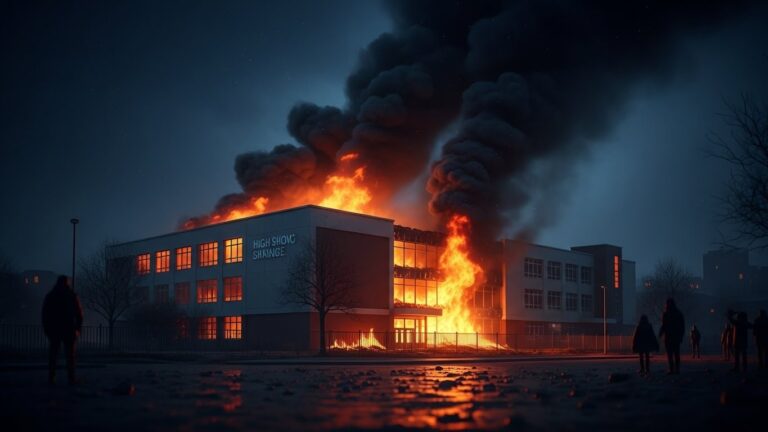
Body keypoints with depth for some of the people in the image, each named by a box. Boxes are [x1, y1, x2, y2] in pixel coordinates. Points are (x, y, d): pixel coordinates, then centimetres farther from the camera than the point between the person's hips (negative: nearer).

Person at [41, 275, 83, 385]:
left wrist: (46, 328, 9)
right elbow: (79, 314, -3)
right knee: (70, 354, 2)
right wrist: (78, 328, 4)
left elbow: (44, 314, 4)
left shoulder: (49, 296, 5)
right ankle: (71, 378, -3)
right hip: (69, 329, -1)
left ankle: (51, 378, 1)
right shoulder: (72, 296, -1)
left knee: (53, 354, 6)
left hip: (53, 329, 2)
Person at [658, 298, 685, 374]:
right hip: (677, 336, 6)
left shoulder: (666, 314, -10)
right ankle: (677, 369, 11)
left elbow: (664, 325, -13)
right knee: (676, 353, 11)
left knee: (670, 354, -4)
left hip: (669, 336, -6)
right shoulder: (679, 313, 8)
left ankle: (672, 370, -9)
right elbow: (683, 326, 9)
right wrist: (681, 336, 15)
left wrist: (660, 334, 1)